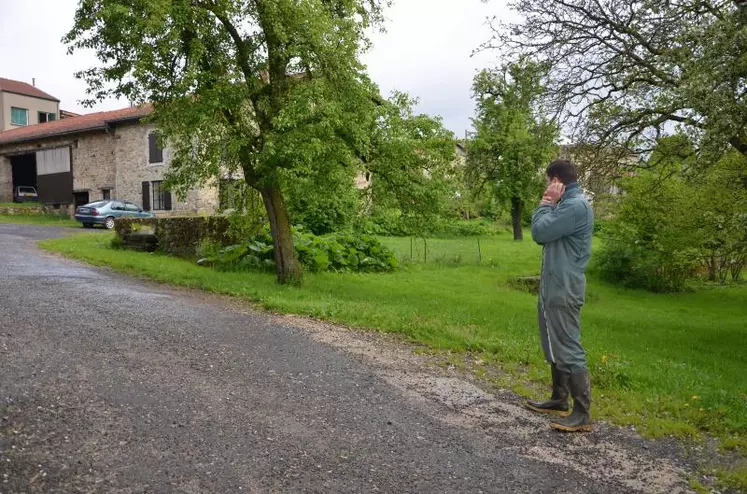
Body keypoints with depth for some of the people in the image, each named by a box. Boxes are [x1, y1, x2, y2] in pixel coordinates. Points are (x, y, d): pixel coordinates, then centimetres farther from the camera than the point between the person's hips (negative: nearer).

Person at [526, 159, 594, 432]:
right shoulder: (567, 204, 16)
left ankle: (582, 413, 0)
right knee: (555, 348, 17)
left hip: (563, 291, -11)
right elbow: (543, 235, 14)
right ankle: (559, 400, 29)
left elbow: (540, 232, -20)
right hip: (553, 288, 11)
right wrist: (547, 205, 5)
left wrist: (545, 204, -6)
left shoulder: (577, 205, -17)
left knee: (568, 349, -7)